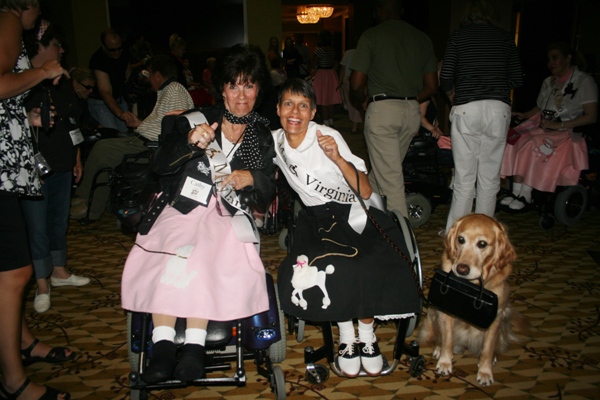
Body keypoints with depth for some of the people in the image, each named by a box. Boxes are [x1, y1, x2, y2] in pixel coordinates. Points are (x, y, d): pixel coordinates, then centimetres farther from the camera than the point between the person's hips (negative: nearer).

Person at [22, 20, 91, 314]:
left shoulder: (61, 82, 11)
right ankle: (42, 285, 12)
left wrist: (77, 158, 17)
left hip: (62, 166, 7)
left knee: (59, 221, 16)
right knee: (37, 227, 1)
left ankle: (59, 271, 31)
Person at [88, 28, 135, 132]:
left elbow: (129, 76, 9)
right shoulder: (98, 60, -28)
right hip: (100, 102, -6)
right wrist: (120, 113, -53)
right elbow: (105, 93, -38)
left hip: (118, 98, 6)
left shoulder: (122, 54, -6)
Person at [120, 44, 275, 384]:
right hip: (182, 209, 0)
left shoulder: (263, 135, 14)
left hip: (226, 215, 0)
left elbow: (269, 191, 12)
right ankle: (163, 344, -24)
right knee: (167, 257, -31)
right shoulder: (195, 120, 8)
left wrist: (252, 178, -11)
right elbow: (160, 164, -3)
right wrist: (190, 142, -21)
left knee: (204, 257, -32)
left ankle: (195, 344, -26)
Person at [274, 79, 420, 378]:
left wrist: (337, 158, -31)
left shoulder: (328, 136, -13)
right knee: (308, 270, -28)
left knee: (367, 266, -31)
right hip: (317, 216, 3)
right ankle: (346, 336, -4)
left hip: (357, 211, -3)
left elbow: (365, 191, -19)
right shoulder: (275, 142, 0)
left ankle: (366, 336, -3)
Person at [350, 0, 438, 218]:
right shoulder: (422, 38, 11)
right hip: (412, 111, 6)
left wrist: (359, 101, 14)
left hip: (382, 109, -6)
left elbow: (356, 84, -7)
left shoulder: (371, 35, -2)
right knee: (384, 169, 21)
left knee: (390, 178, -2)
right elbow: (431, 86, 10)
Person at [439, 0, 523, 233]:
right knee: (490, 177, 7)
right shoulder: (505, 38, 12)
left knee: (464, 177, 2)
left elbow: (445, 78, 0)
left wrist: (452, 95, 20)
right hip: (499, 109, 2)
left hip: (466, 109, -2)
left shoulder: (457, 36, 7)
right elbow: (517, 79, 10)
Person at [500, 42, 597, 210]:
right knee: (516, 140, -24)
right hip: (543, 127, 6)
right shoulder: (548, 82, 18)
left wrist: (559, 125, -16)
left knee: (533, 145, -33)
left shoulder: (584, 81, -2)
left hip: (568, 132, -6)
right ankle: (516, 191, -24)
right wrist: (524, 115, 1)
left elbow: (591, 116, -8)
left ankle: (526, 195, -23)